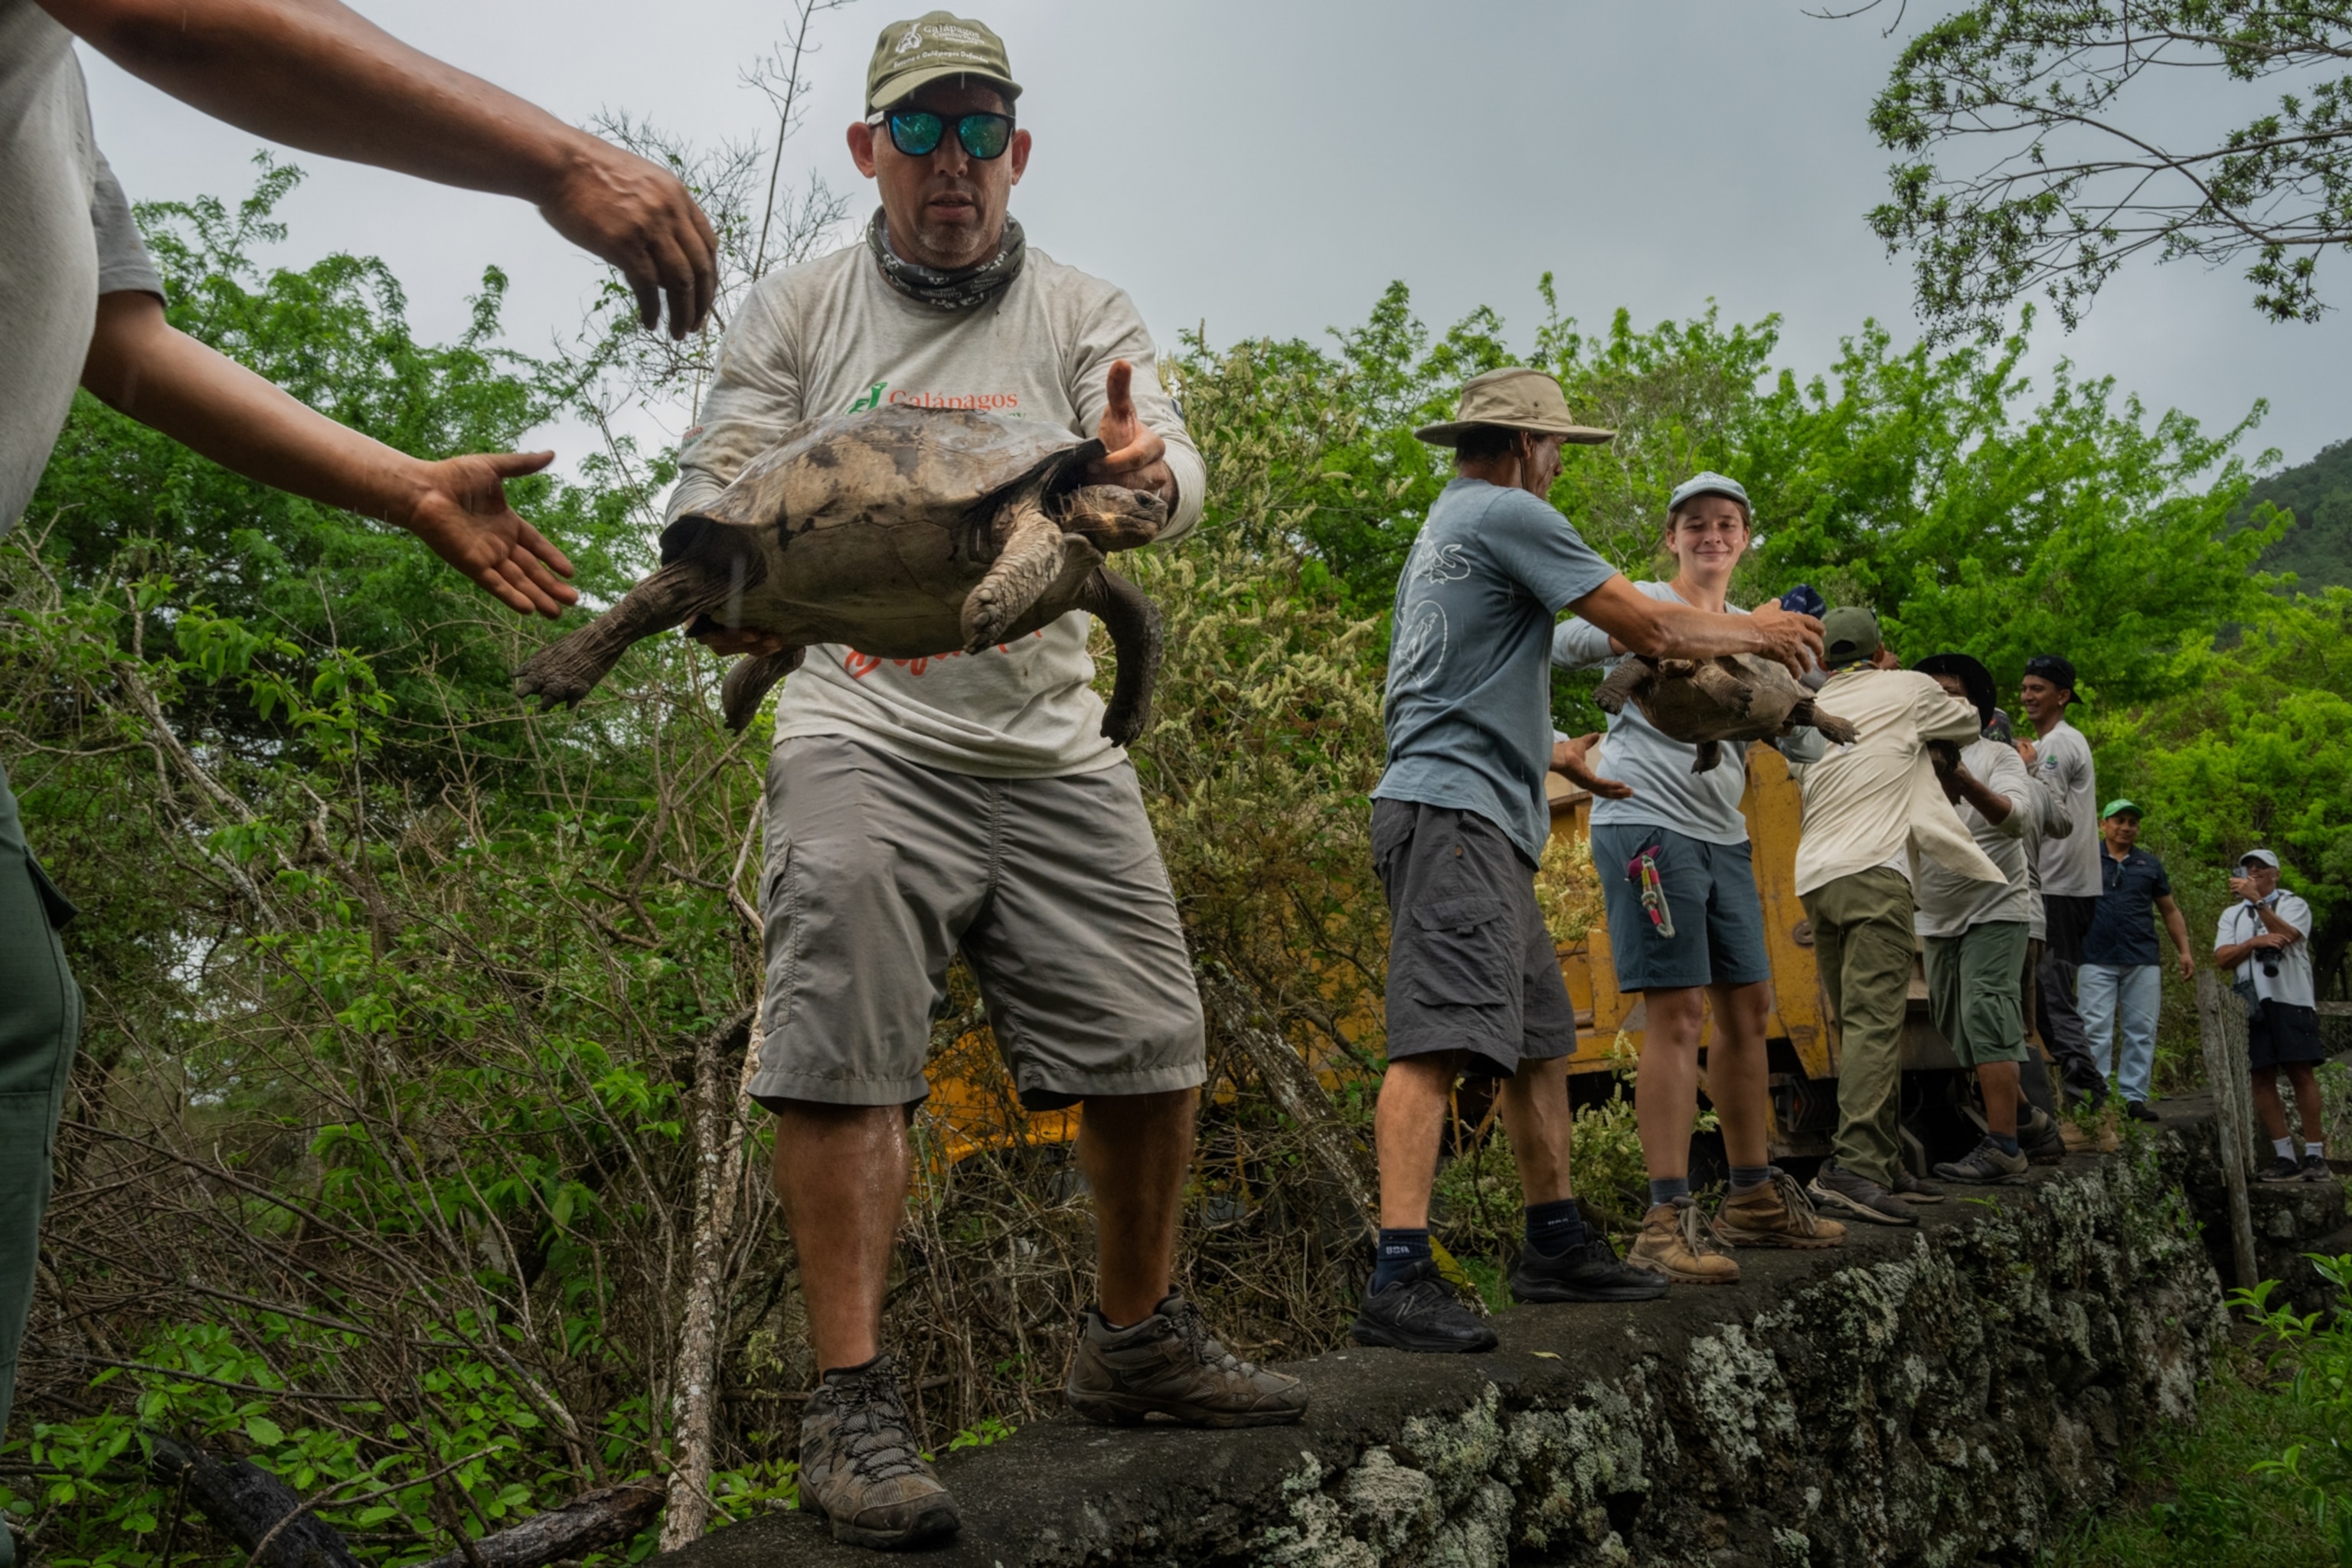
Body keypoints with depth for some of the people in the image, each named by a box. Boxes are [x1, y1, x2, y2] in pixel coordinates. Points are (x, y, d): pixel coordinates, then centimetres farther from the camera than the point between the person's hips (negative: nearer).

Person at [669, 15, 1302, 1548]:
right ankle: (854, 1402, -3)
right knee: (846, 1048, -14)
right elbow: (715, 481, 3)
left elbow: (1170, 462, -6)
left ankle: (1138, 1339, 23)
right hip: (864, 720, -2)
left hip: (1050, 726, 3)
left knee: (1153, 1043, 2)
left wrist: (1146, 471, -32)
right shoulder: (797, 310, 9)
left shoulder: (1084, 313, 10)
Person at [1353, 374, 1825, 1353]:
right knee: (1439, 1039, -19)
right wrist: (1756, 633, 11)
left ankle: (1556, 1248, 22)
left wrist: (1548, 754, 42)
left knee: (1540, 1039, 14)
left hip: (1480, 825, 11)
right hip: (1454, 810, -11)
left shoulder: (1445, 527, 27)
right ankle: (1398, 1283, -25)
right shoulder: (1506, 514, -4)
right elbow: (1647, 626, -5)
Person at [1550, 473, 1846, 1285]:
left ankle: (1754, 1197, 24)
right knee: (1677, 1012, -13)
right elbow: (1560, 645, -14)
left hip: (1722, 834, 8)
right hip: (1646, 821, -8)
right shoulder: (1640, 604, 2)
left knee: (1746, 1007, 11)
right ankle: (1667, 1219, -12)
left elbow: (1807, 745, 13)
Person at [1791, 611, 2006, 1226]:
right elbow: (1968, 724, 25)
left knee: (1858, 1024, 11)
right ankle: (1853, 1166, -26)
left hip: (1815, 875, 6)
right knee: (1874, 1020, -15)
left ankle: (1885, 1162, 13)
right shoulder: (1908, 690, 10)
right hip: (1873, 870, -6)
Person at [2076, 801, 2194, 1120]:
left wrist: (2184, 951, 12)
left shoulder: (2150, 865, 17)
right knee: (2096, 1031, -6)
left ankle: (2134, 1097, 7)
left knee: (2141, 1032, 2)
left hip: (2142, 961, 3)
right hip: (2096, 959, -3)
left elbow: (2170, 911, 20)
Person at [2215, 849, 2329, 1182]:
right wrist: (2254, 942, -10)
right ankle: (2284, 1155, 3)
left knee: (2301, 1073, -7)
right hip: (2252, 1005, 4)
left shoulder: (2294, 905, 9)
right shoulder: (2232, 914, 20)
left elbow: (2284, 935, -13)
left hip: (2291, 999, -4)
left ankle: (2315, 1154, -3)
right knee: (2262, 1078, -1)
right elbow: (2222, 958, 6)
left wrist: (2257, 900, -21)